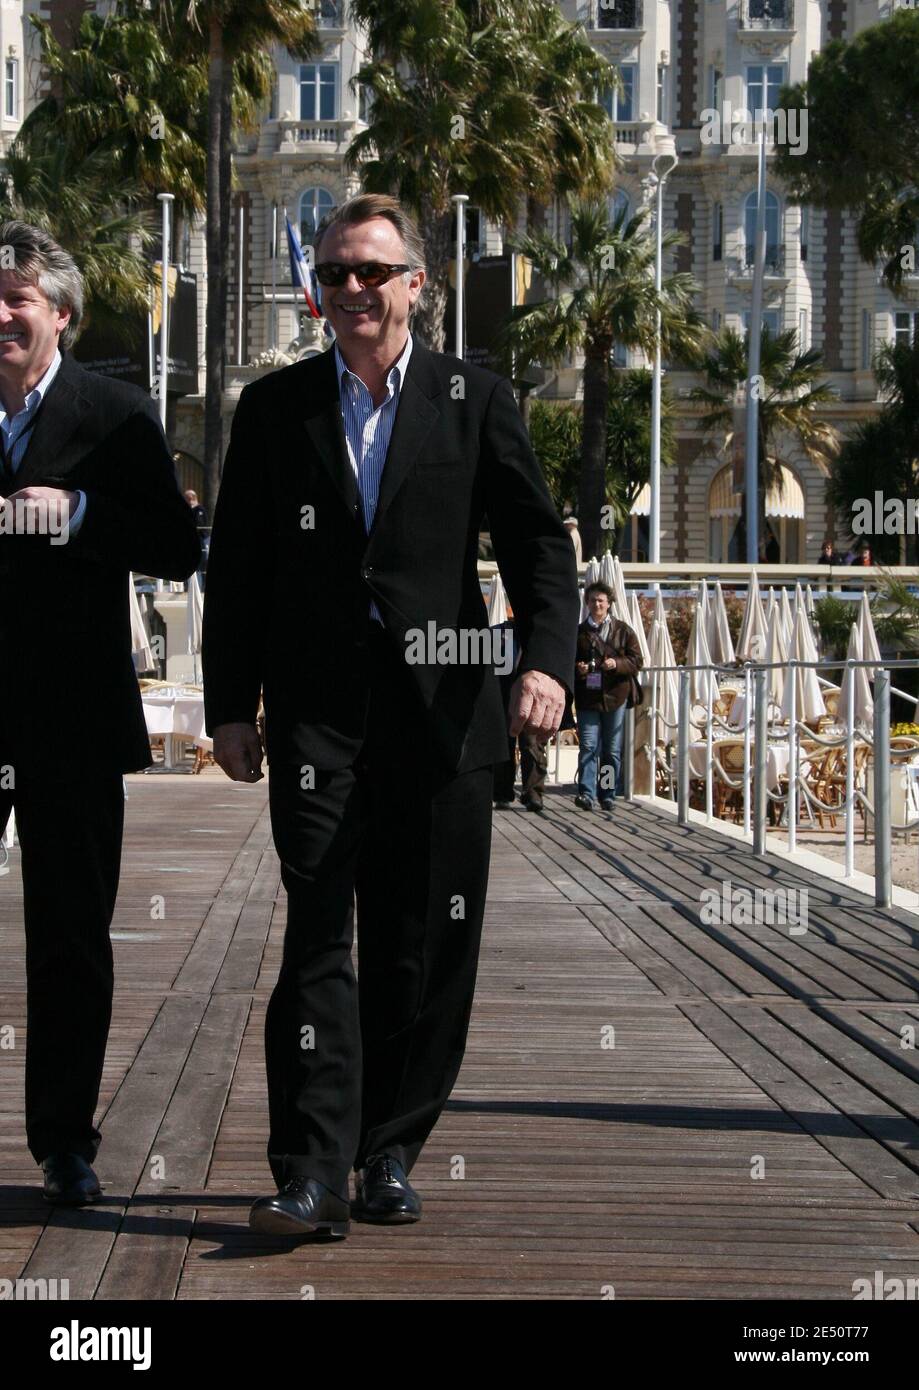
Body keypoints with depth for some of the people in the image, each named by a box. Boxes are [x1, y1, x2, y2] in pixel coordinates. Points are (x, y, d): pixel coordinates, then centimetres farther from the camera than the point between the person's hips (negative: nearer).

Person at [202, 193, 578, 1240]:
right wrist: (230, 707, 5)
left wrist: (546, 658, -13)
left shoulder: (474, 400, 8)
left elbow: (537, 541, 3)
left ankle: (390, 1154, 16)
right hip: (318, 713, 0)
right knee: (319, 937, -8)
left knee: (425, 949, 4)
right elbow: (235, 567, 11)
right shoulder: (272, 408, 10)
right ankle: (313, 1174, -10)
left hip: (440, 713, 1)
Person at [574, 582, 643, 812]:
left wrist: (617, 663, -15)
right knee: (588, 746, -10)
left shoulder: (623, 631, 7)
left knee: (612, 749, 5)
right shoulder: (578, 633, 9)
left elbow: (637, 661, 3)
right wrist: (578, 668, -9)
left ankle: (608, 795, 11)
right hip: (587, 697, 0)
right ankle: (586, 793, -15)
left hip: (615, 697, 0)